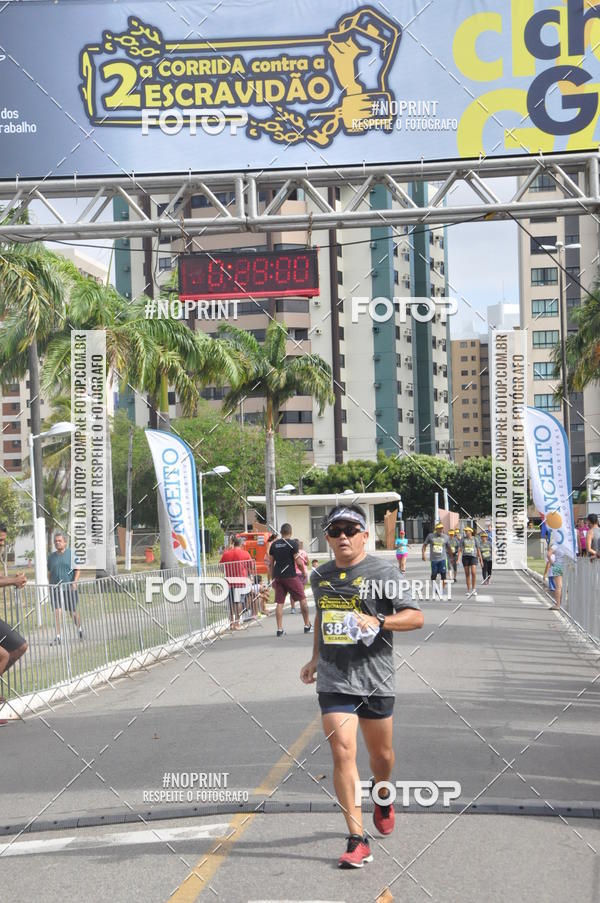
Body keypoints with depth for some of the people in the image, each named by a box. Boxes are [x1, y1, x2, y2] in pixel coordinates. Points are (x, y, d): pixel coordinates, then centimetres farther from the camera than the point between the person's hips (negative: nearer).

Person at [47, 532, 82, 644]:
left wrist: (75, 582, -13)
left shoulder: (71, 554, 1)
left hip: (69, 588, -2)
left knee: (73, 612, 8)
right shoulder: (51, 556, 9)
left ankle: (80, 629, 34)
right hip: (56, 588, 2)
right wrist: (50, 585, 9)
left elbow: (78, 569, -1)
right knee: (57, 611, -10)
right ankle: (58, 637, -10)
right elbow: (49, 572, 16)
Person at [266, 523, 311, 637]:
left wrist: (273, 577, 19)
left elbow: (270, 563, 11)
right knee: (302, 599, 9)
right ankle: (307, 626, 14)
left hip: (278, 576, 4)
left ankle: (279, 629, 0)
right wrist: (304, 572, 5)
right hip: (291, 576, -4)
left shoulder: (274, 544, 8)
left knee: (279, 603, 5)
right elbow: (298, 562, -11)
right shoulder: (293, 543, -7)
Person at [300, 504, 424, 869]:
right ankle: (358, 840, -7)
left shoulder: (383, 571, -7)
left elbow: (416, 617, -11)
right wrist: (316, 658, 22)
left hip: (375, 678, -2)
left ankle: (382, 797, 48)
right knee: (343, 753, -11)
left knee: (381, 753, 14)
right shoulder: (319, 576, 8)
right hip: (334, 679, 2)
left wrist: (377, 621, -25)